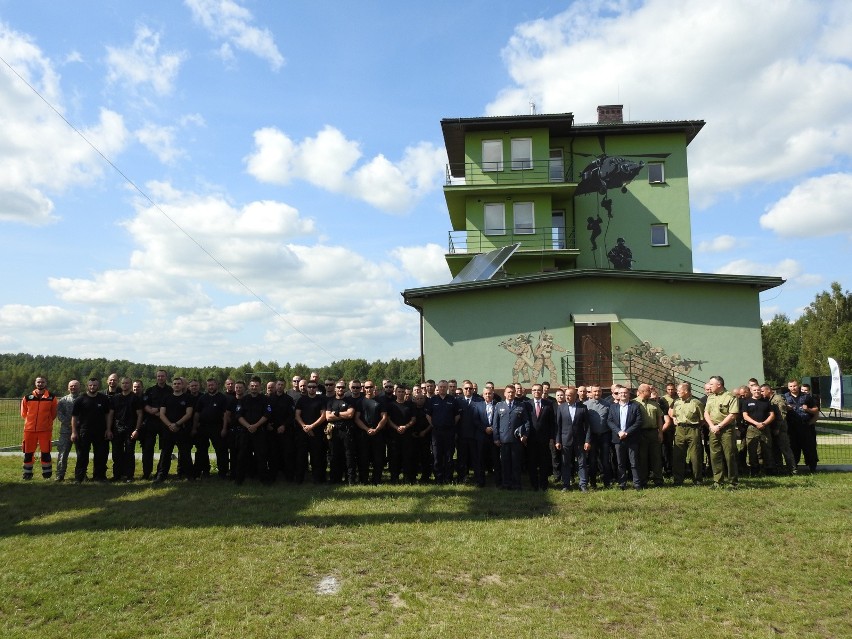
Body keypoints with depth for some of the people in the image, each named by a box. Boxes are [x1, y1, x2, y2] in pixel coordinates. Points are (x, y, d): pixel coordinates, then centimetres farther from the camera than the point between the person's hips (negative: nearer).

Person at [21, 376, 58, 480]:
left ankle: (47, 473, 9)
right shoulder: (27, 397, 3)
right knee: (28, 452, 7)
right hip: (29, 429, 2)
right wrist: (31, 421, 13)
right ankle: (27, 473, 20)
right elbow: (23, 413, 14)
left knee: (46, 452, 0)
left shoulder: (52, 397, 0)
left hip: (45, 429, -2)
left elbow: (54, 413, 9)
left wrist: (47, 421, 9)